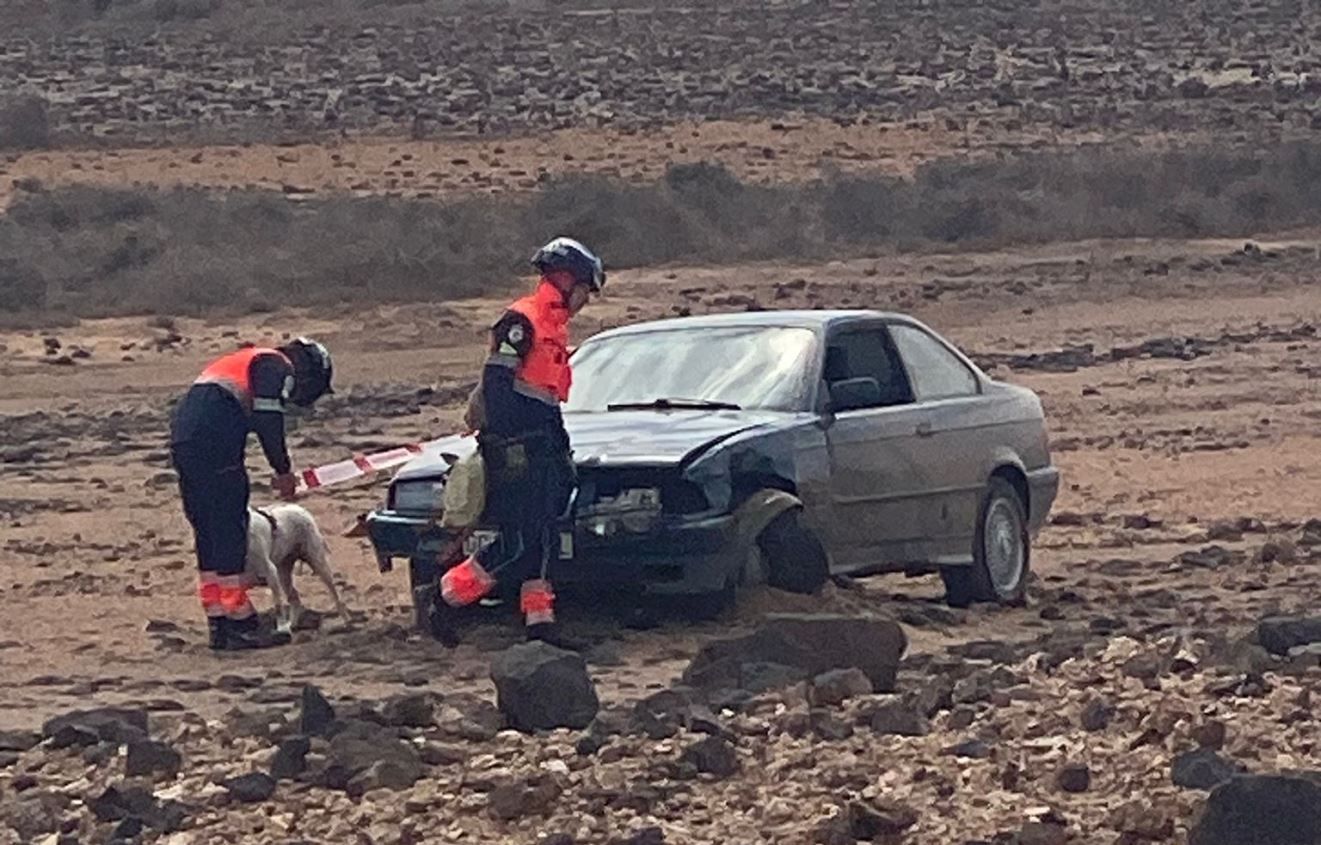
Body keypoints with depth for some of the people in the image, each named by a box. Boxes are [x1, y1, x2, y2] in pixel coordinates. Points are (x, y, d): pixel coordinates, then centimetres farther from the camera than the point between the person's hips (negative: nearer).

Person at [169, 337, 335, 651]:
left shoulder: (247, 362, 32)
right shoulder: (279, 367, 4)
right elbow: (268, 421, -9)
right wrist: (284, 471, 1)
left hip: (182, 439, 9)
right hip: (213, 444, -9)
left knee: (208, 535, 13)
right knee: (230, 534, -5)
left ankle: (219, 625, 15)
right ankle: (240, 626, -4)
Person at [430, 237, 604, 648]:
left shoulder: (555, 326, 20)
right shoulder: (521, 321, -11)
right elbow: (496, 384, -18)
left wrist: (563, 451, 26)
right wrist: (506, 446, -22)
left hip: (541, 449, 10)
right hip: (514, 445, -10)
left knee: (542, 540, 7)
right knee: (517, 543, -11)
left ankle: (539, 621, 8)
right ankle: (448, 597, -1)